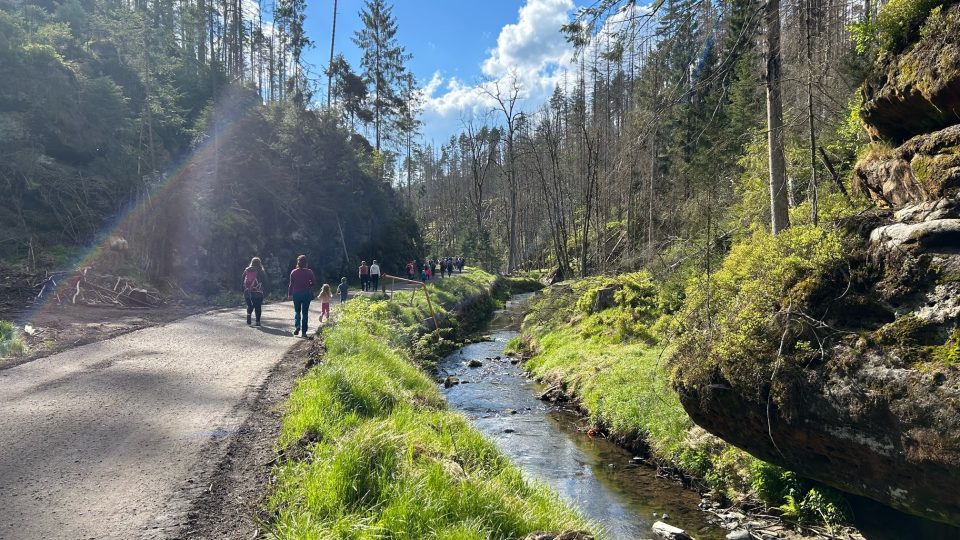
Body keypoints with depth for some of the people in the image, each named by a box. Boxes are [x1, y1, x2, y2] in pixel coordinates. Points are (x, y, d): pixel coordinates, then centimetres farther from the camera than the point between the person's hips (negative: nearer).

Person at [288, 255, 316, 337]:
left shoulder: (294, 272, -4)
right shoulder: (309, 272, -6)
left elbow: (291, 284, -3)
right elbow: (314, 282, -4)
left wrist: (289, 294, 5)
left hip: (296, 293, 0)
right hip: (306, 293, 0)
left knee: (297, 311, 16)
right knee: (305, 312, 7)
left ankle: (297, 326, -8)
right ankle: (304, 332, 5)